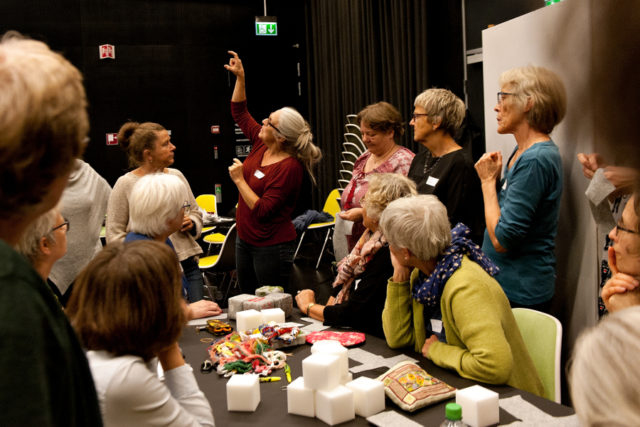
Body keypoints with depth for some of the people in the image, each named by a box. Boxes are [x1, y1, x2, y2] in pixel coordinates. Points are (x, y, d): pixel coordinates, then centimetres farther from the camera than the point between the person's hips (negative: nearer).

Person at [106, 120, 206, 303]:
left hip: (187, 265, 5)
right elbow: (114, 234, -6)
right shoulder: (125, 184, -5)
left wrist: (191, 223, -3)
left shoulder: (176, 175, 9)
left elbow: (196, 213, 20)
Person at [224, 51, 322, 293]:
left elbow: (262, 210, -27)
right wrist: (240, 77, 6)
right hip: (245, 240, 9)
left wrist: (239, 180, -20)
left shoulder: (289, 168, -23)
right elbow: (239, 113, 14)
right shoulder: (261, 145, 0)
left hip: (272, 247, -9)